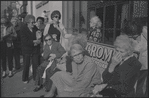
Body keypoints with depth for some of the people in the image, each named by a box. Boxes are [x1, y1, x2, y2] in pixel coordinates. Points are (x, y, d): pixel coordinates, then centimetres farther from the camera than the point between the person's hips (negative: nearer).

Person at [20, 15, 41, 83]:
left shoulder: (35, 29, 5)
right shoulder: (23, 29, -6)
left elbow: (39, 38, 5)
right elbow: (24, 41, -17)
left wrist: (38, 41, -17)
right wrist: (34, 41, -20)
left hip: (35, 50, 3)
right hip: (26, 50, -3)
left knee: (36, 65, 2)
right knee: (26, 65, 5)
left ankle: (36, 78, 18)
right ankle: (25, 79, 24)